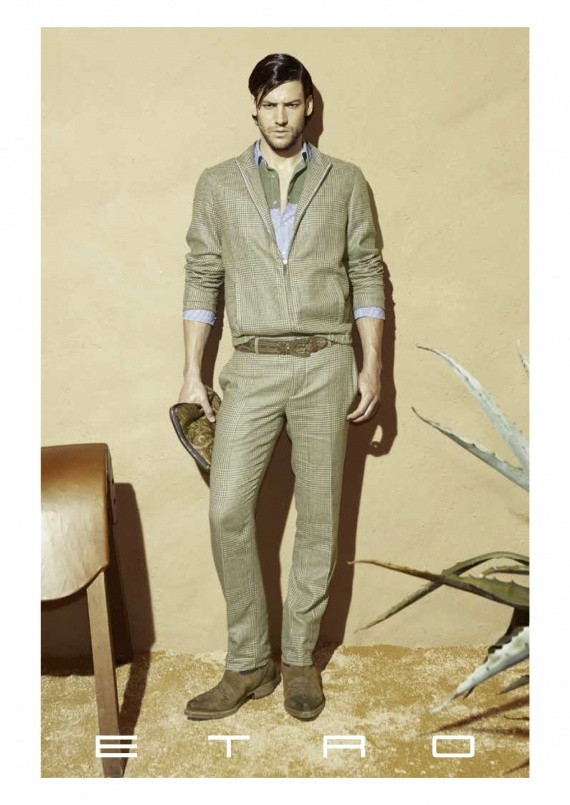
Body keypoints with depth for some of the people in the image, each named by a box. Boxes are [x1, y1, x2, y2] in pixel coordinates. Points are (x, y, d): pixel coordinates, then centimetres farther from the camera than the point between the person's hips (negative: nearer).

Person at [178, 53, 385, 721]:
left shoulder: (344, 182, 8)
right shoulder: (219, 185, 8)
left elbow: (367, 275, 7)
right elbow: (202, 280, 7)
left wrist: (371, 367, 0)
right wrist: (191, 374, 2)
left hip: (326, 365, 0)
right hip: (253, 367, 1)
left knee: (318, 516, 4)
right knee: (228, 511, -7)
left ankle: (300, 658, 21)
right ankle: (248, 664, 12)